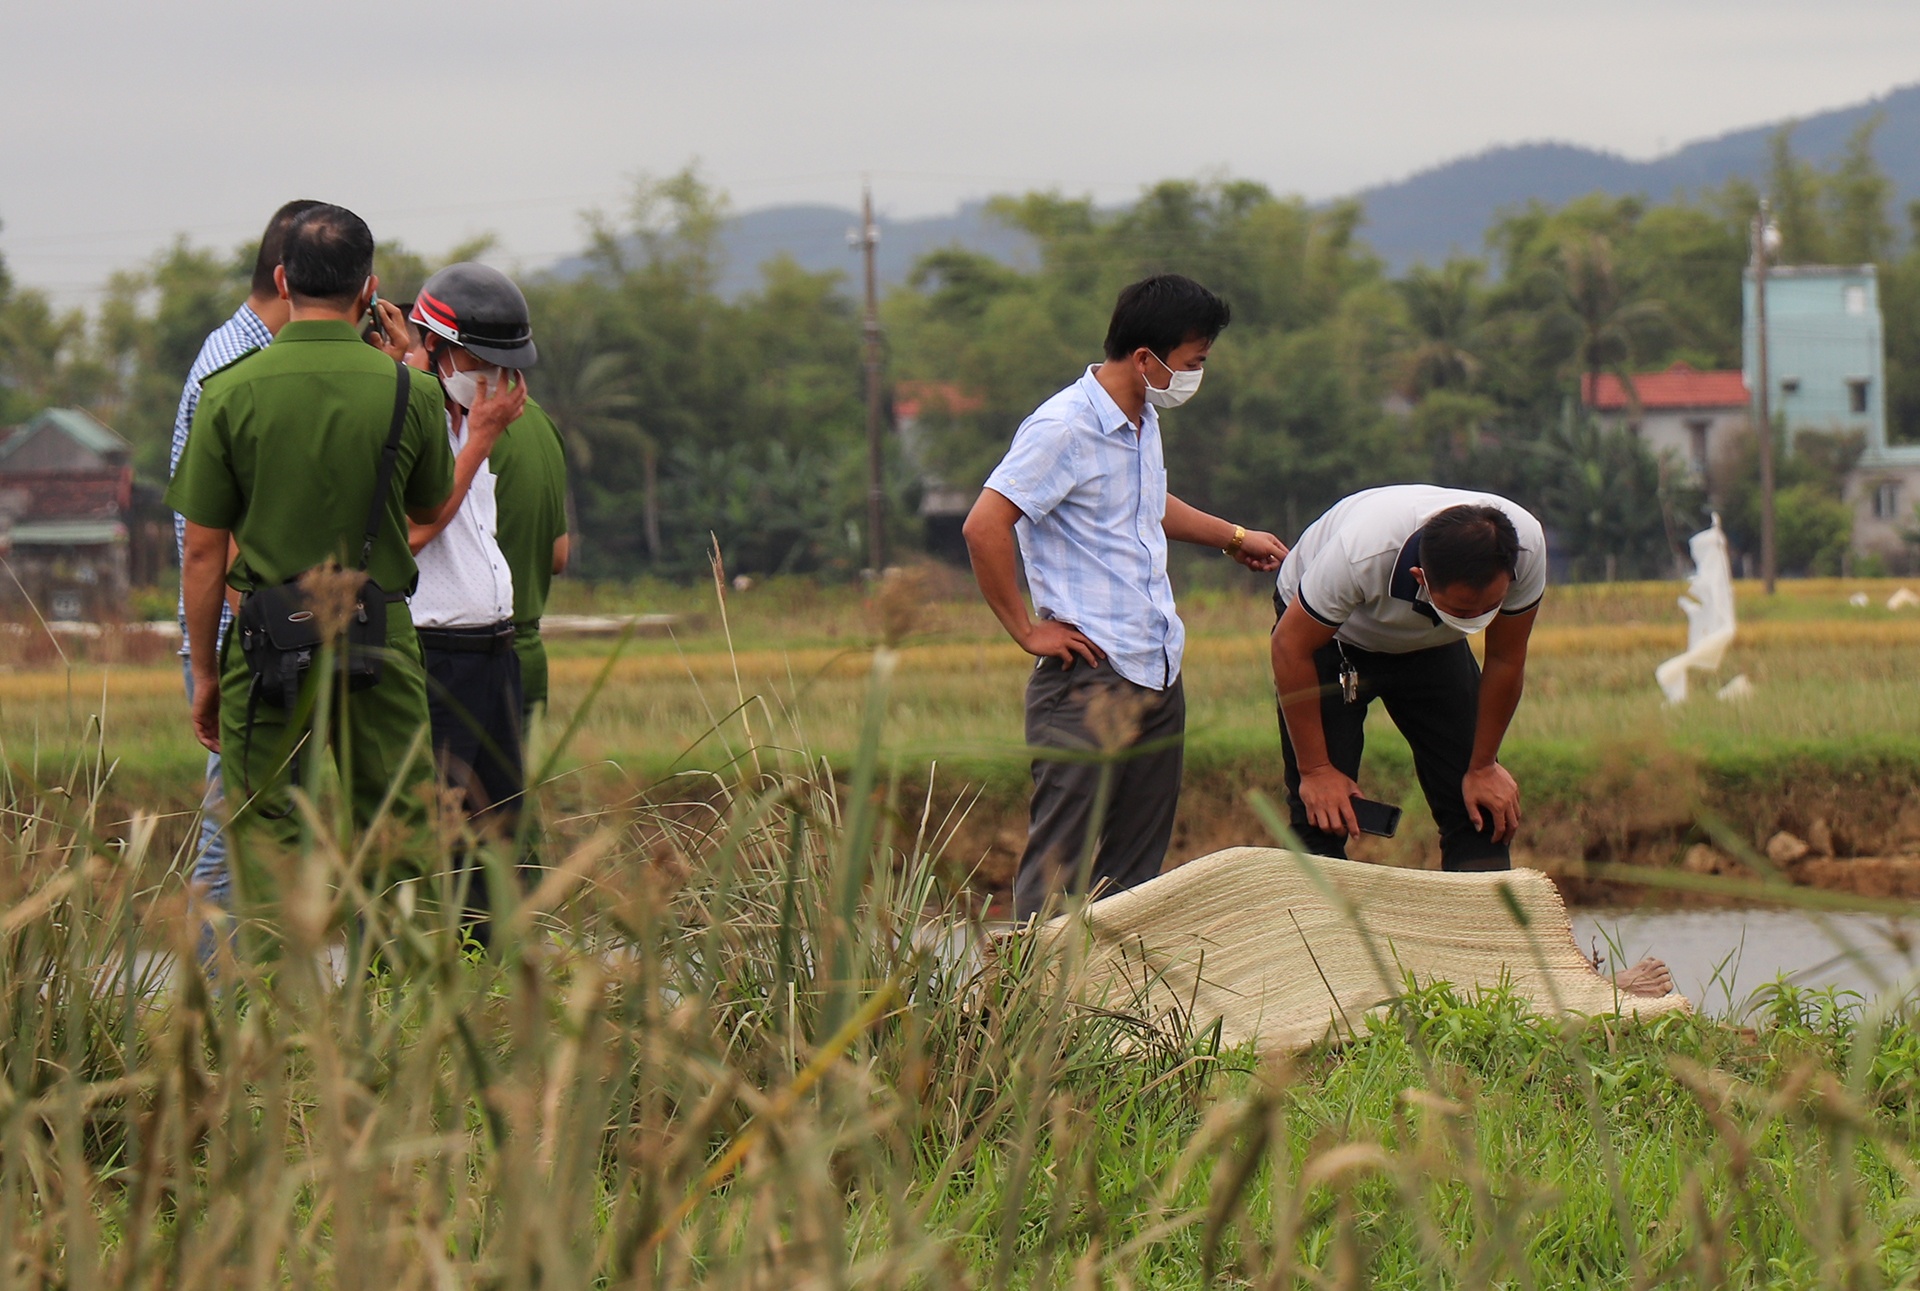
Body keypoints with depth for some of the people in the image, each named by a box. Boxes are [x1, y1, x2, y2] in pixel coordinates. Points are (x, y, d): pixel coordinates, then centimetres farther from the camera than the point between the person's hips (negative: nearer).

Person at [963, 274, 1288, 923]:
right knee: (1059, 862, -9)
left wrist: (1232, 537, 43)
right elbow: (983, 527, -20)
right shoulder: (1064, 429, -15)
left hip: (1158, 674, 9)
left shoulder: (1142, 420, 14)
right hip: (1090, 681, -9)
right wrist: (1027, 631, -14)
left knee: (1137, 867, 8)